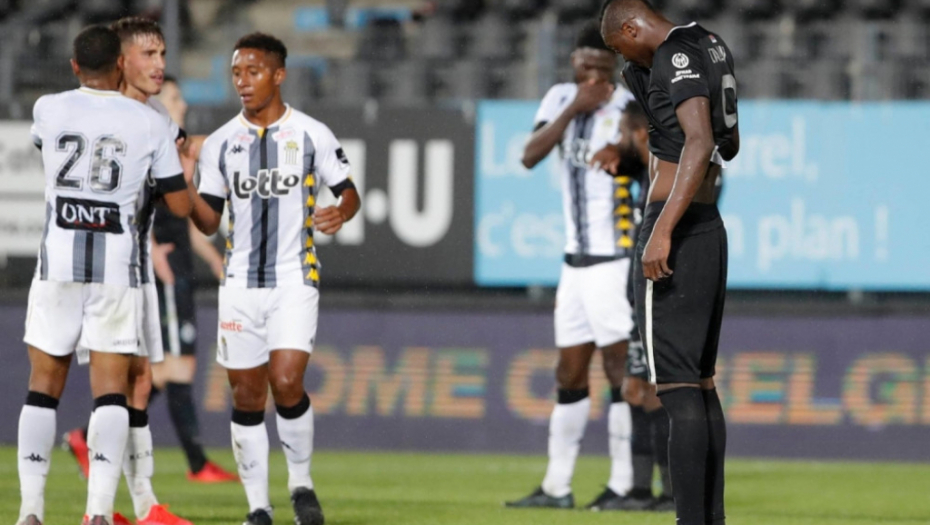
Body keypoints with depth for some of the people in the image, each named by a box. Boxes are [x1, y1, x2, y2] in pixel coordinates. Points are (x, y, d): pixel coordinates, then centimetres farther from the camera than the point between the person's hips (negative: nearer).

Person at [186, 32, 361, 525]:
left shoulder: (312, 135, 0)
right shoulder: (220, 143, 6)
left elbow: (348, 192, 7)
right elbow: (209, 220, 8)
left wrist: (340, 213, -15)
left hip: (295, 280, -3)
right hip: (240, 283, 3)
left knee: (286, 383, -16)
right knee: (247, 396, 2)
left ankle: (301, 482, 6)